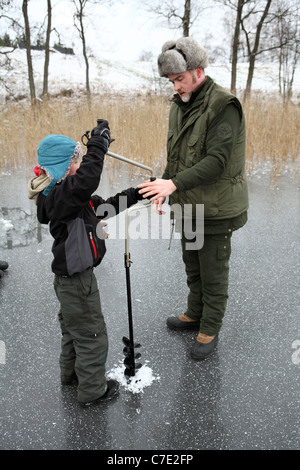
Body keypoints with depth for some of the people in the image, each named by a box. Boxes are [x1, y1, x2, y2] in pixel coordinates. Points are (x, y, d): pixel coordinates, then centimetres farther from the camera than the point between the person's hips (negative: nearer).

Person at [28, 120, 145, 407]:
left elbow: (102, 207, 12)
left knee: (73, 327, 27)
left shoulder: (67, 194, 7)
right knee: (91, 335, 6)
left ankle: (71, 372, 49)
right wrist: (98, 143, -36)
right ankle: (92, 391, 24)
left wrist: (133, 195, 6)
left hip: (71, 277, 11)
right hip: (76, 279, -11)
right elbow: (87, 179, -45)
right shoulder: (58, 197, -25)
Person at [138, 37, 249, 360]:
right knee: (192, 265, 22)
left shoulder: (224, 106, -17)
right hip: (188, 206, 8)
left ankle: (210, 330, 25)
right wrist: (163, 187, 4)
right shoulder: (179, 106, 9)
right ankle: (195, 314, 43)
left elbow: (217, 161, -26)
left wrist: (175, 183, -33)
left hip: (216, 209, -8)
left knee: (213, 273, 6)